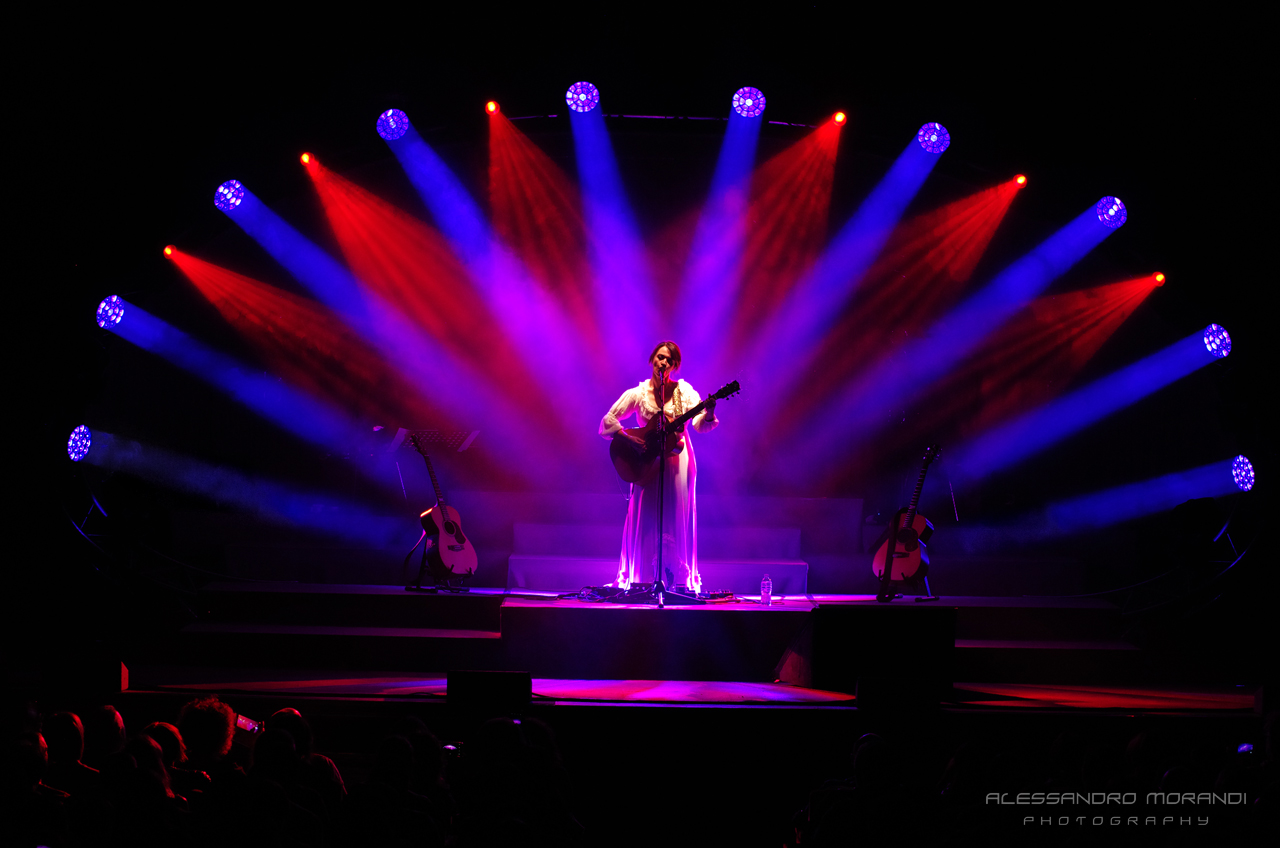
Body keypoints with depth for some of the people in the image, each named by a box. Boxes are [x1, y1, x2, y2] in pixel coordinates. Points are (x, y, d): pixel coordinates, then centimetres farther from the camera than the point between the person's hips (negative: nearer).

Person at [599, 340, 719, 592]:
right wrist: (629, 439, -14)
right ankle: (642, 579, 3)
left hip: (678, 460, 0)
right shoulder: (638, 394, 0)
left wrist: (708, 413, -31)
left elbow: (700, 424, -10)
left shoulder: (684, 391, 1)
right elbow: (608, 421, 0)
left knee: (677, 522, -1)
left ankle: (680, 580, 5)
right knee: (645, 521, -2)